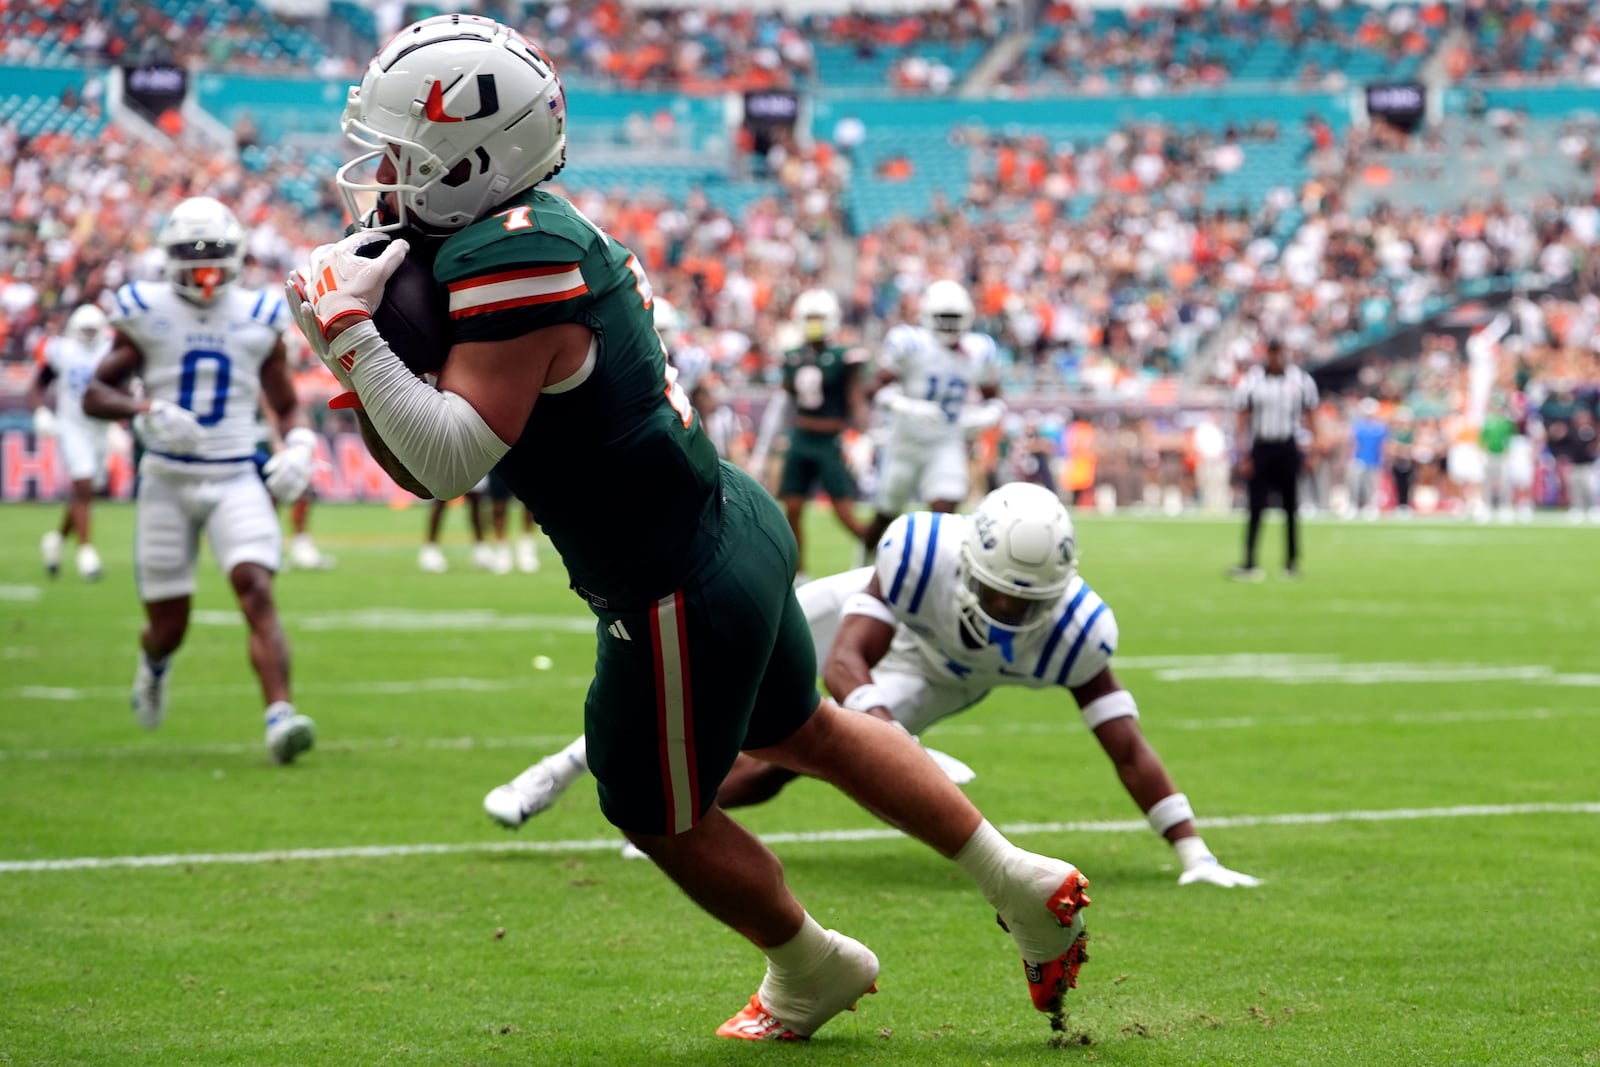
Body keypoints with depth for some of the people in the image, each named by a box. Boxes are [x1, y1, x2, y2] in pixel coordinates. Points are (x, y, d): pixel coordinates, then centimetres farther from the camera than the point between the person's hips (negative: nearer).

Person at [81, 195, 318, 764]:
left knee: (256, 590, -22)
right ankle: (154, 662, 44)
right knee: (169, 624, 6)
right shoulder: (147, 313, 0)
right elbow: (95, 394, -1)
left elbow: (286, 404, 15)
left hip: (236, 480, 0)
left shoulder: (258, 319, 6)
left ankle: (280, 717, -32)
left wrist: (297, 445, -6)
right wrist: (143, 410, -21)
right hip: (167, 480, 0)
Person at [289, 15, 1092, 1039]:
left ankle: (812, 971, 38)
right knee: (806, 731, 29)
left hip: (678, 591, -9)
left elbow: (452, 460, -30)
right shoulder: (533, 228, 5)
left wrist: (351, 335, -26)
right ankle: (1023, 886, 37)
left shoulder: (511, 264, -25)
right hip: (730, 524, 10)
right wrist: (364, 363, -5)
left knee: (666, 819, 15)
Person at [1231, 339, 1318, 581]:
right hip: (1261, 449, -1)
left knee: (1290, 508, 5)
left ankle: (1292, 562, 14)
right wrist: (1244, 456, -6)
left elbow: (1309, 418, 10)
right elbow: (1243, 420, 0)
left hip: (1289, 449, 1)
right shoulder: (1251, 381, -1)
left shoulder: (1300, 380, 2)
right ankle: (1249, 563, -9)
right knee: (1256, 508, -6)